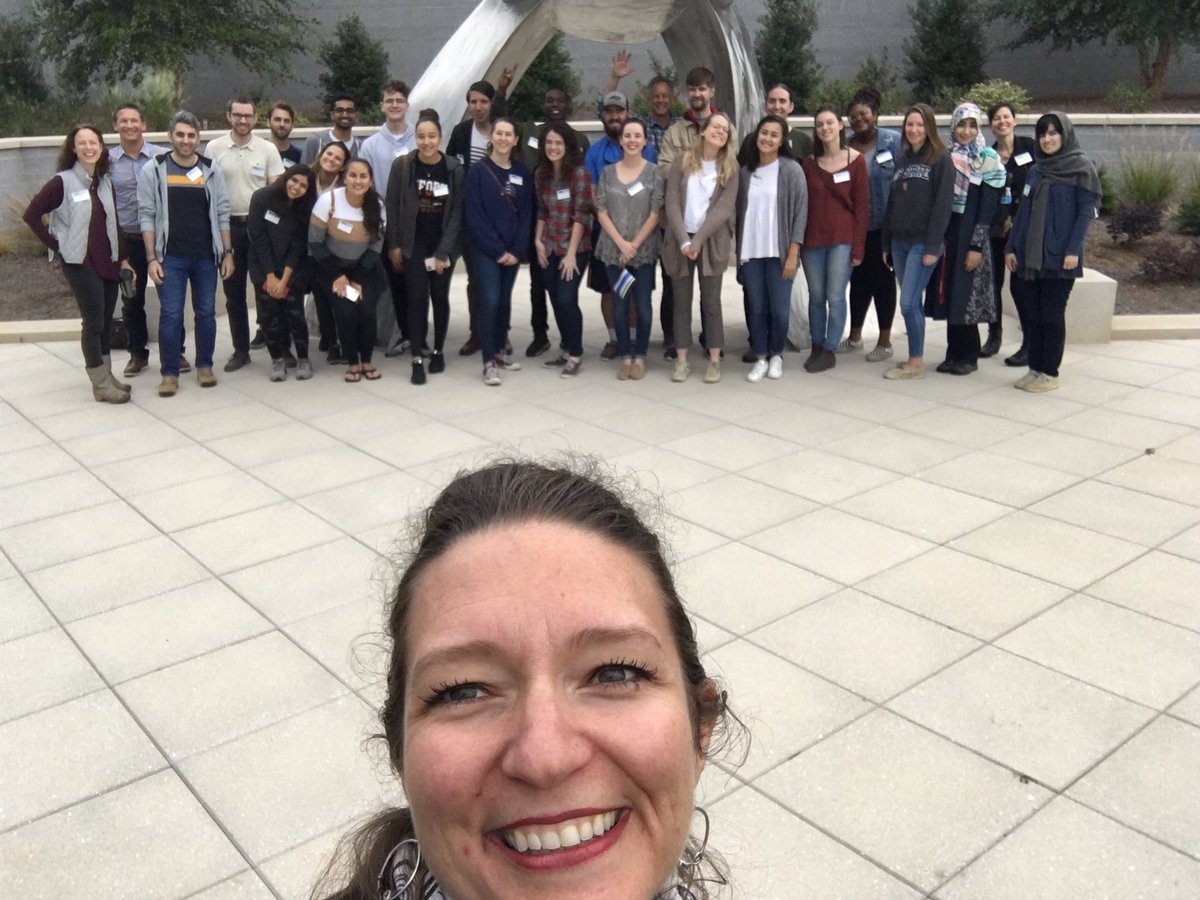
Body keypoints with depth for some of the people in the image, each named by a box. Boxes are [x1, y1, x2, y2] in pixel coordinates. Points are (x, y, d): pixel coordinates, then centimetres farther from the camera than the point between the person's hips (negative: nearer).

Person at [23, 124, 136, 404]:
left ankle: (107, 376, 22)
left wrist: (123, 258, 10)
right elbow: (32, 214, -9)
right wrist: (56, 246, -8)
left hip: (108, 261, 6)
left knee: (106, 321, 10)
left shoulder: (106, 182, 10)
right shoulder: (62, 182, -8)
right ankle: (101, 385, 1)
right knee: (94, 321, -6)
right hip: (80, 263, -6)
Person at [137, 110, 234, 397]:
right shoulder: (154, 170, -2)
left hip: (206, 256, 2)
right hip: (170, 257, -2)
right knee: (170, 315, -1)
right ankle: (169, 373, 8)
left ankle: (205, 365, 23)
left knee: (206, 312, 9)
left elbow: (222, 214, 6)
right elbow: (147, 216, -3)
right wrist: (152, 258, -8)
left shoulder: (211, 170, 4)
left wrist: (228, 252, 1)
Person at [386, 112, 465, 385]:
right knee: (417, 298, -6)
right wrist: (394, 245, -4)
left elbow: (457, 212, -7)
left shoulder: (455, 169, -8)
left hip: (444, 244, 1)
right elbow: (392, 206, -2)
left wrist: (443, 252, -10)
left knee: (440, 297, 9)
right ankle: (417, 359, -3)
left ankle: (438, 351, 25)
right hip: (413, 243, -1)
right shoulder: (402, 166, -8)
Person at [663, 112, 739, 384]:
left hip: (711, 242, -1)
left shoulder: (730, 168, 3)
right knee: (682, 302, 5)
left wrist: (698, 241, -18)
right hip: (680, 240, 1)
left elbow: (724, 209, -8)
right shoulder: (682, 162, 3)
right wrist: (683, 240, -16)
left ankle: (714, 361, 9)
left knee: (712, 303, 2)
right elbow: (672, 204, -4)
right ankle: (681, 361, 11)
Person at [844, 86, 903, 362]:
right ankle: (855, 336, 28)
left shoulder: (893, 141, -7)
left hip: (883, 225, -4)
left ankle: (885, 341, 16)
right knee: (858, 279, 14)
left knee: (882, 279, 5)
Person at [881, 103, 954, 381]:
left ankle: (916, 363, -1)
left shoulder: (941, 160, -5)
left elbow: (942, 205, -11)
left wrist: (933, 246, -17)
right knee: (912, 303, 9)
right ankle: (914, 358, 16)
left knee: (908, 303, -10)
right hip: (899, 242, 6)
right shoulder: (902, 159, 15)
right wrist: (886, 244, 12)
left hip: (923, 243, -6)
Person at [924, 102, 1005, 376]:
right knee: (949, 294, 6)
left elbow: (988, 208, -8)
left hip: (970, 235, -5)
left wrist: (976, 245, -15)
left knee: (965, 296, -3)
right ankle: (953, 354, 14)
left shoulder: (987, 160, -4)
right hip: (945, 233, 5)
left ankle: (968, 356, 8)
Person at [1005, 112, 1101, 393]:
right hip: (1030, 254, 5)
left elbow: (1086, 211, -7)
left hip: (1059, 255, -5)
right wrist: (1011, 247, 7)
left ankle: (1050, 374, 6)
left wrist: (1073, 249, -16)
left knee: (1052, 314, -1)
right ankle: (1035, 368, 15)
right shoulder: (1037, 170, 14)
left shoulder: (1082, 167, -3)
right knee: (1033, 314, 8)